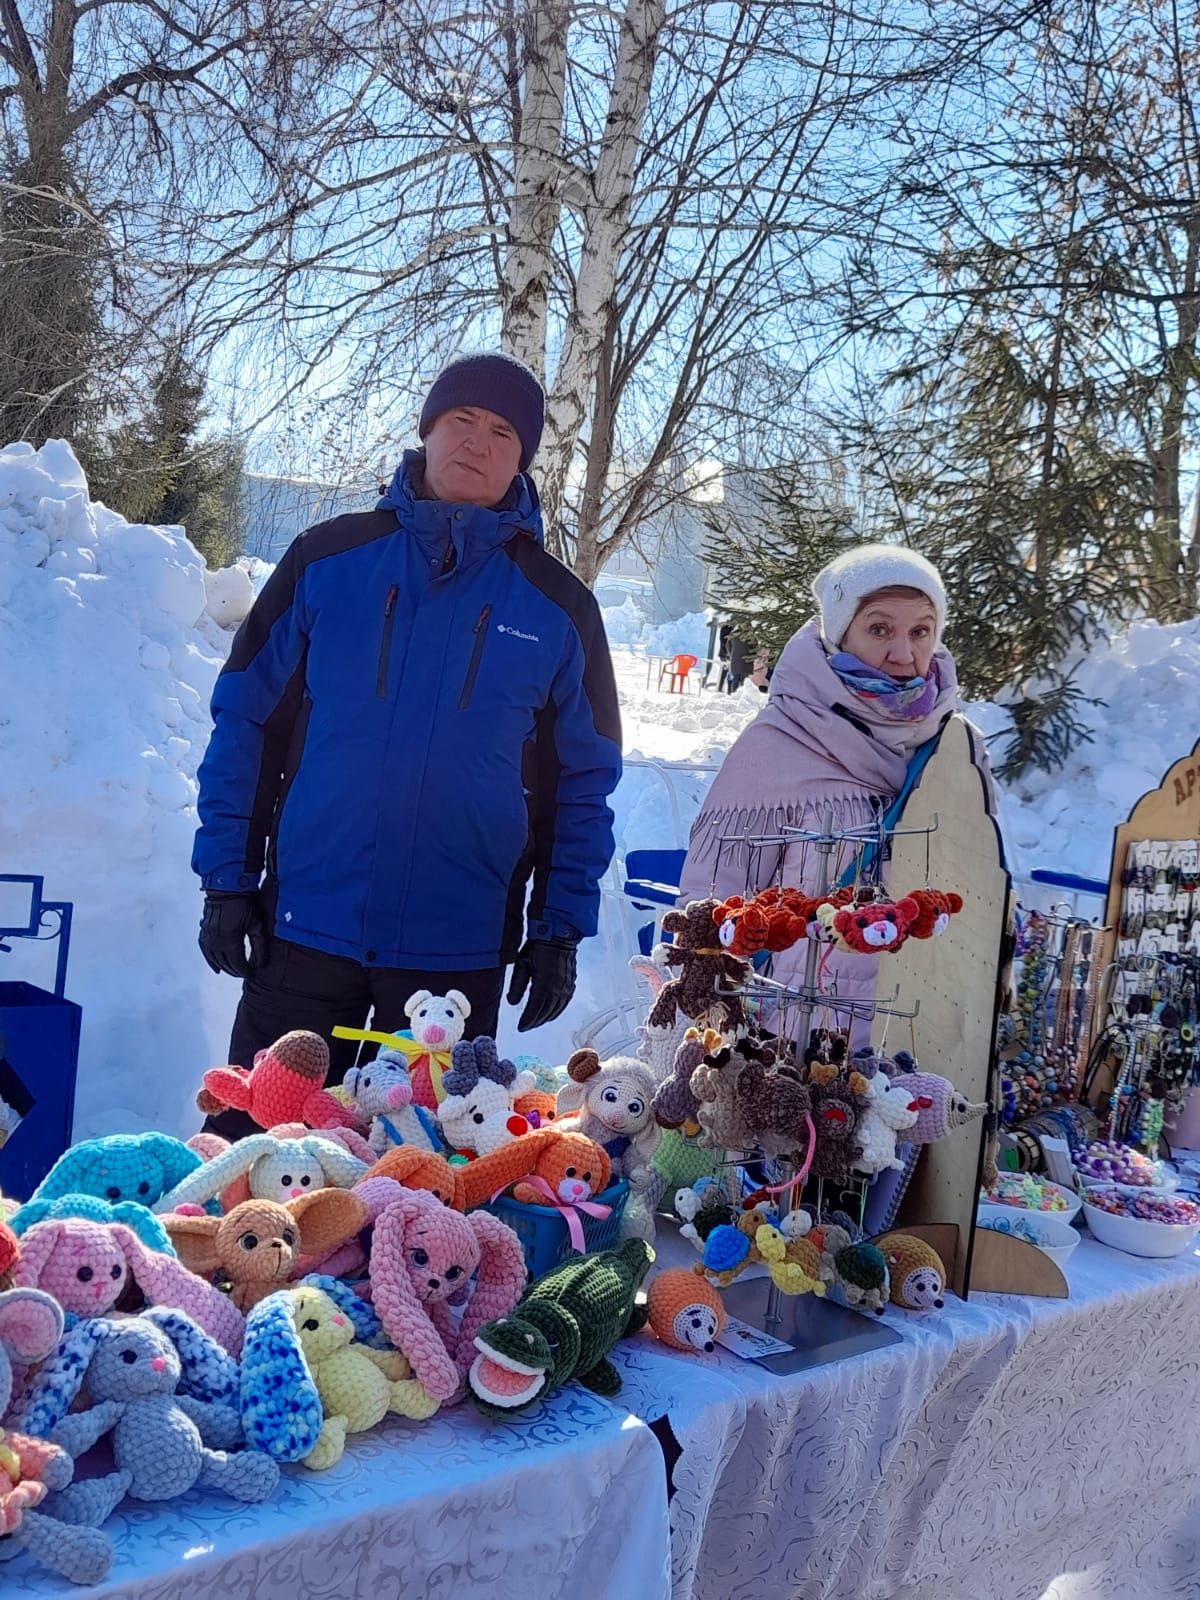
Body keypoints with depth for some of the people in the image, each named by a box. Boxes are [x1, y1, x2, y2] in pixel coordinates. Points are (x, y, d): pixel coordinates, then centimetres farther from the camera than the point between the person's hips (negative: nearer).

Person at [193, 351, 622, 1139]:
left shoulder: (558, 606, 2)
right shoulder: (329, 558, 1)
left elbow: (585, 779, 6)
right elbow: (246, 721, 3)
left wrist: (560, 927, 2)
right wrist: (227, 877, -1)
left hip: (459, 951, 1)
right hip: (303, 928, 0)